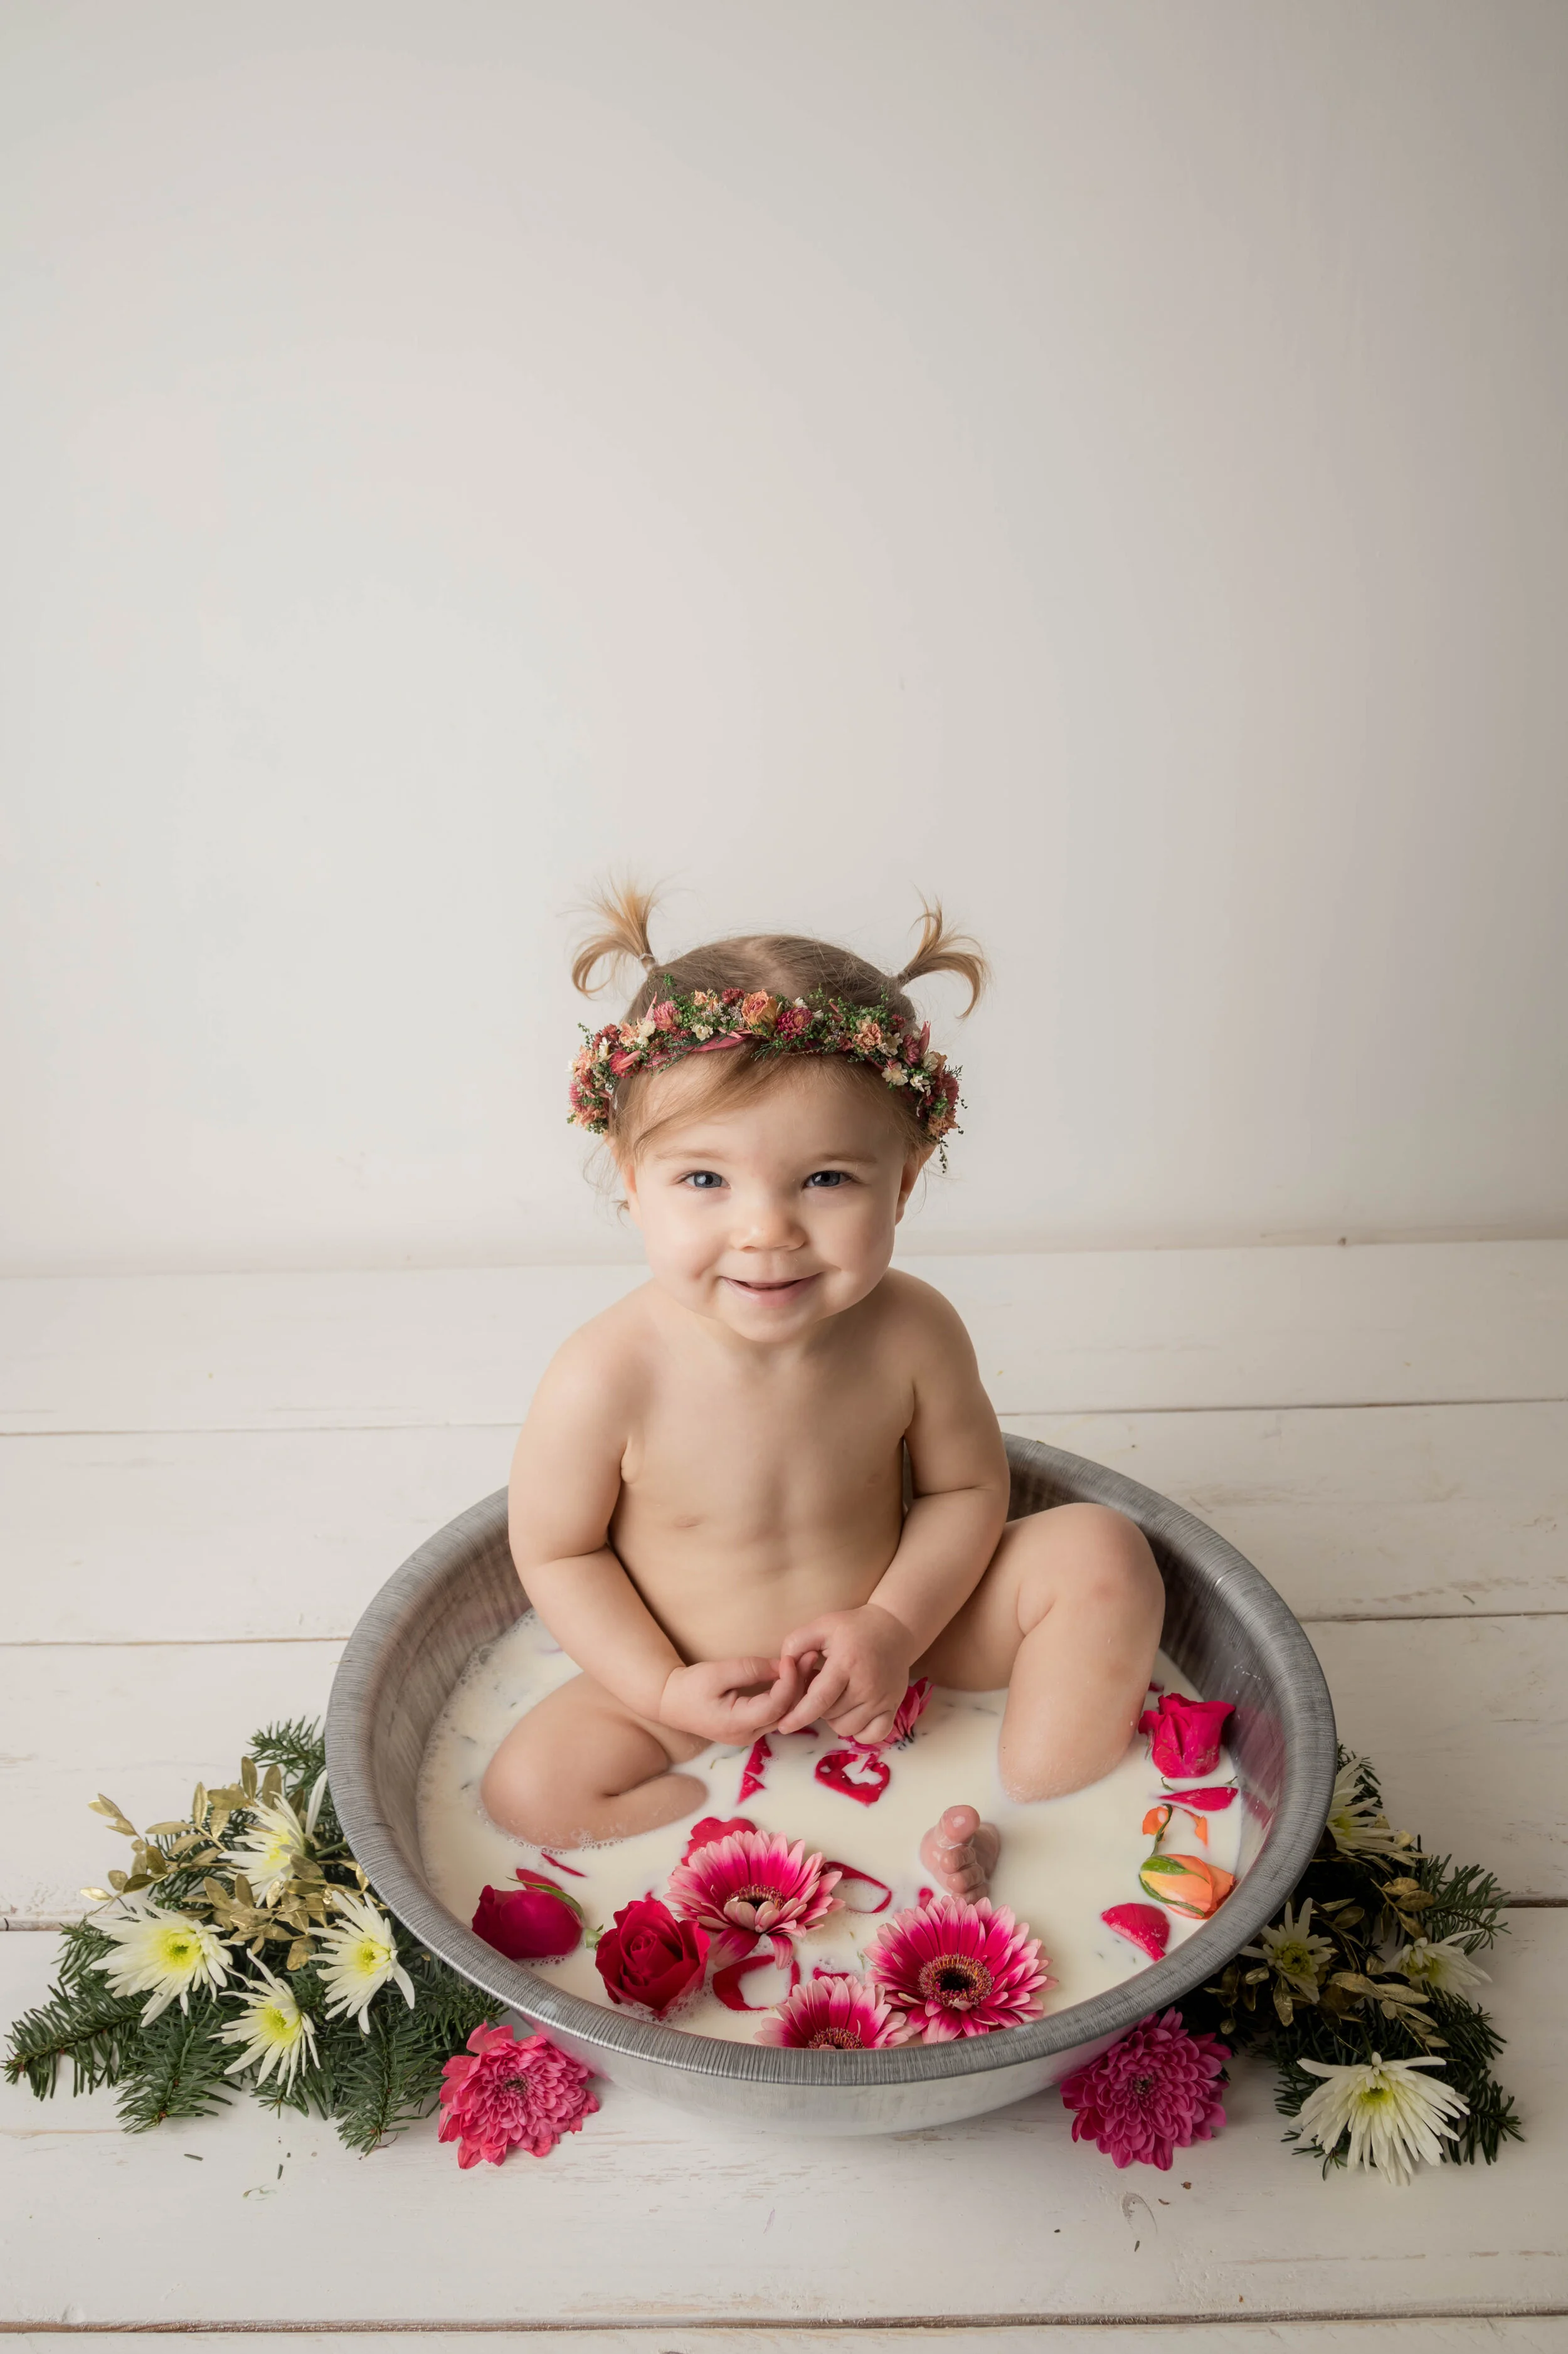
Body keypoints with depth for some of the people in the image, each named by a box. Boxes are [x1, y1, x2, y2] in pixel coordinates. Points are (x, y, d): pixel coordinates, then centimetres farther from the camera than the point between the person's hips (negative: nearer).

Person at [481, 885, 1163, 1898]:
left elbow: (966, 1488, -5)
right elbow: (557, 1551, -12)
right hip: (704, 1681, -1)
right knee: (530, 1787, -22)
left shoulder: (912, 1332, -21)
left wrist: (895, 1623, -19)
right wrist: (666, 1689, -20)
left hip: (889, 1636, 2)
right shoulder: (609, 1380, -28)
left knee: (1099, 1551, -12)